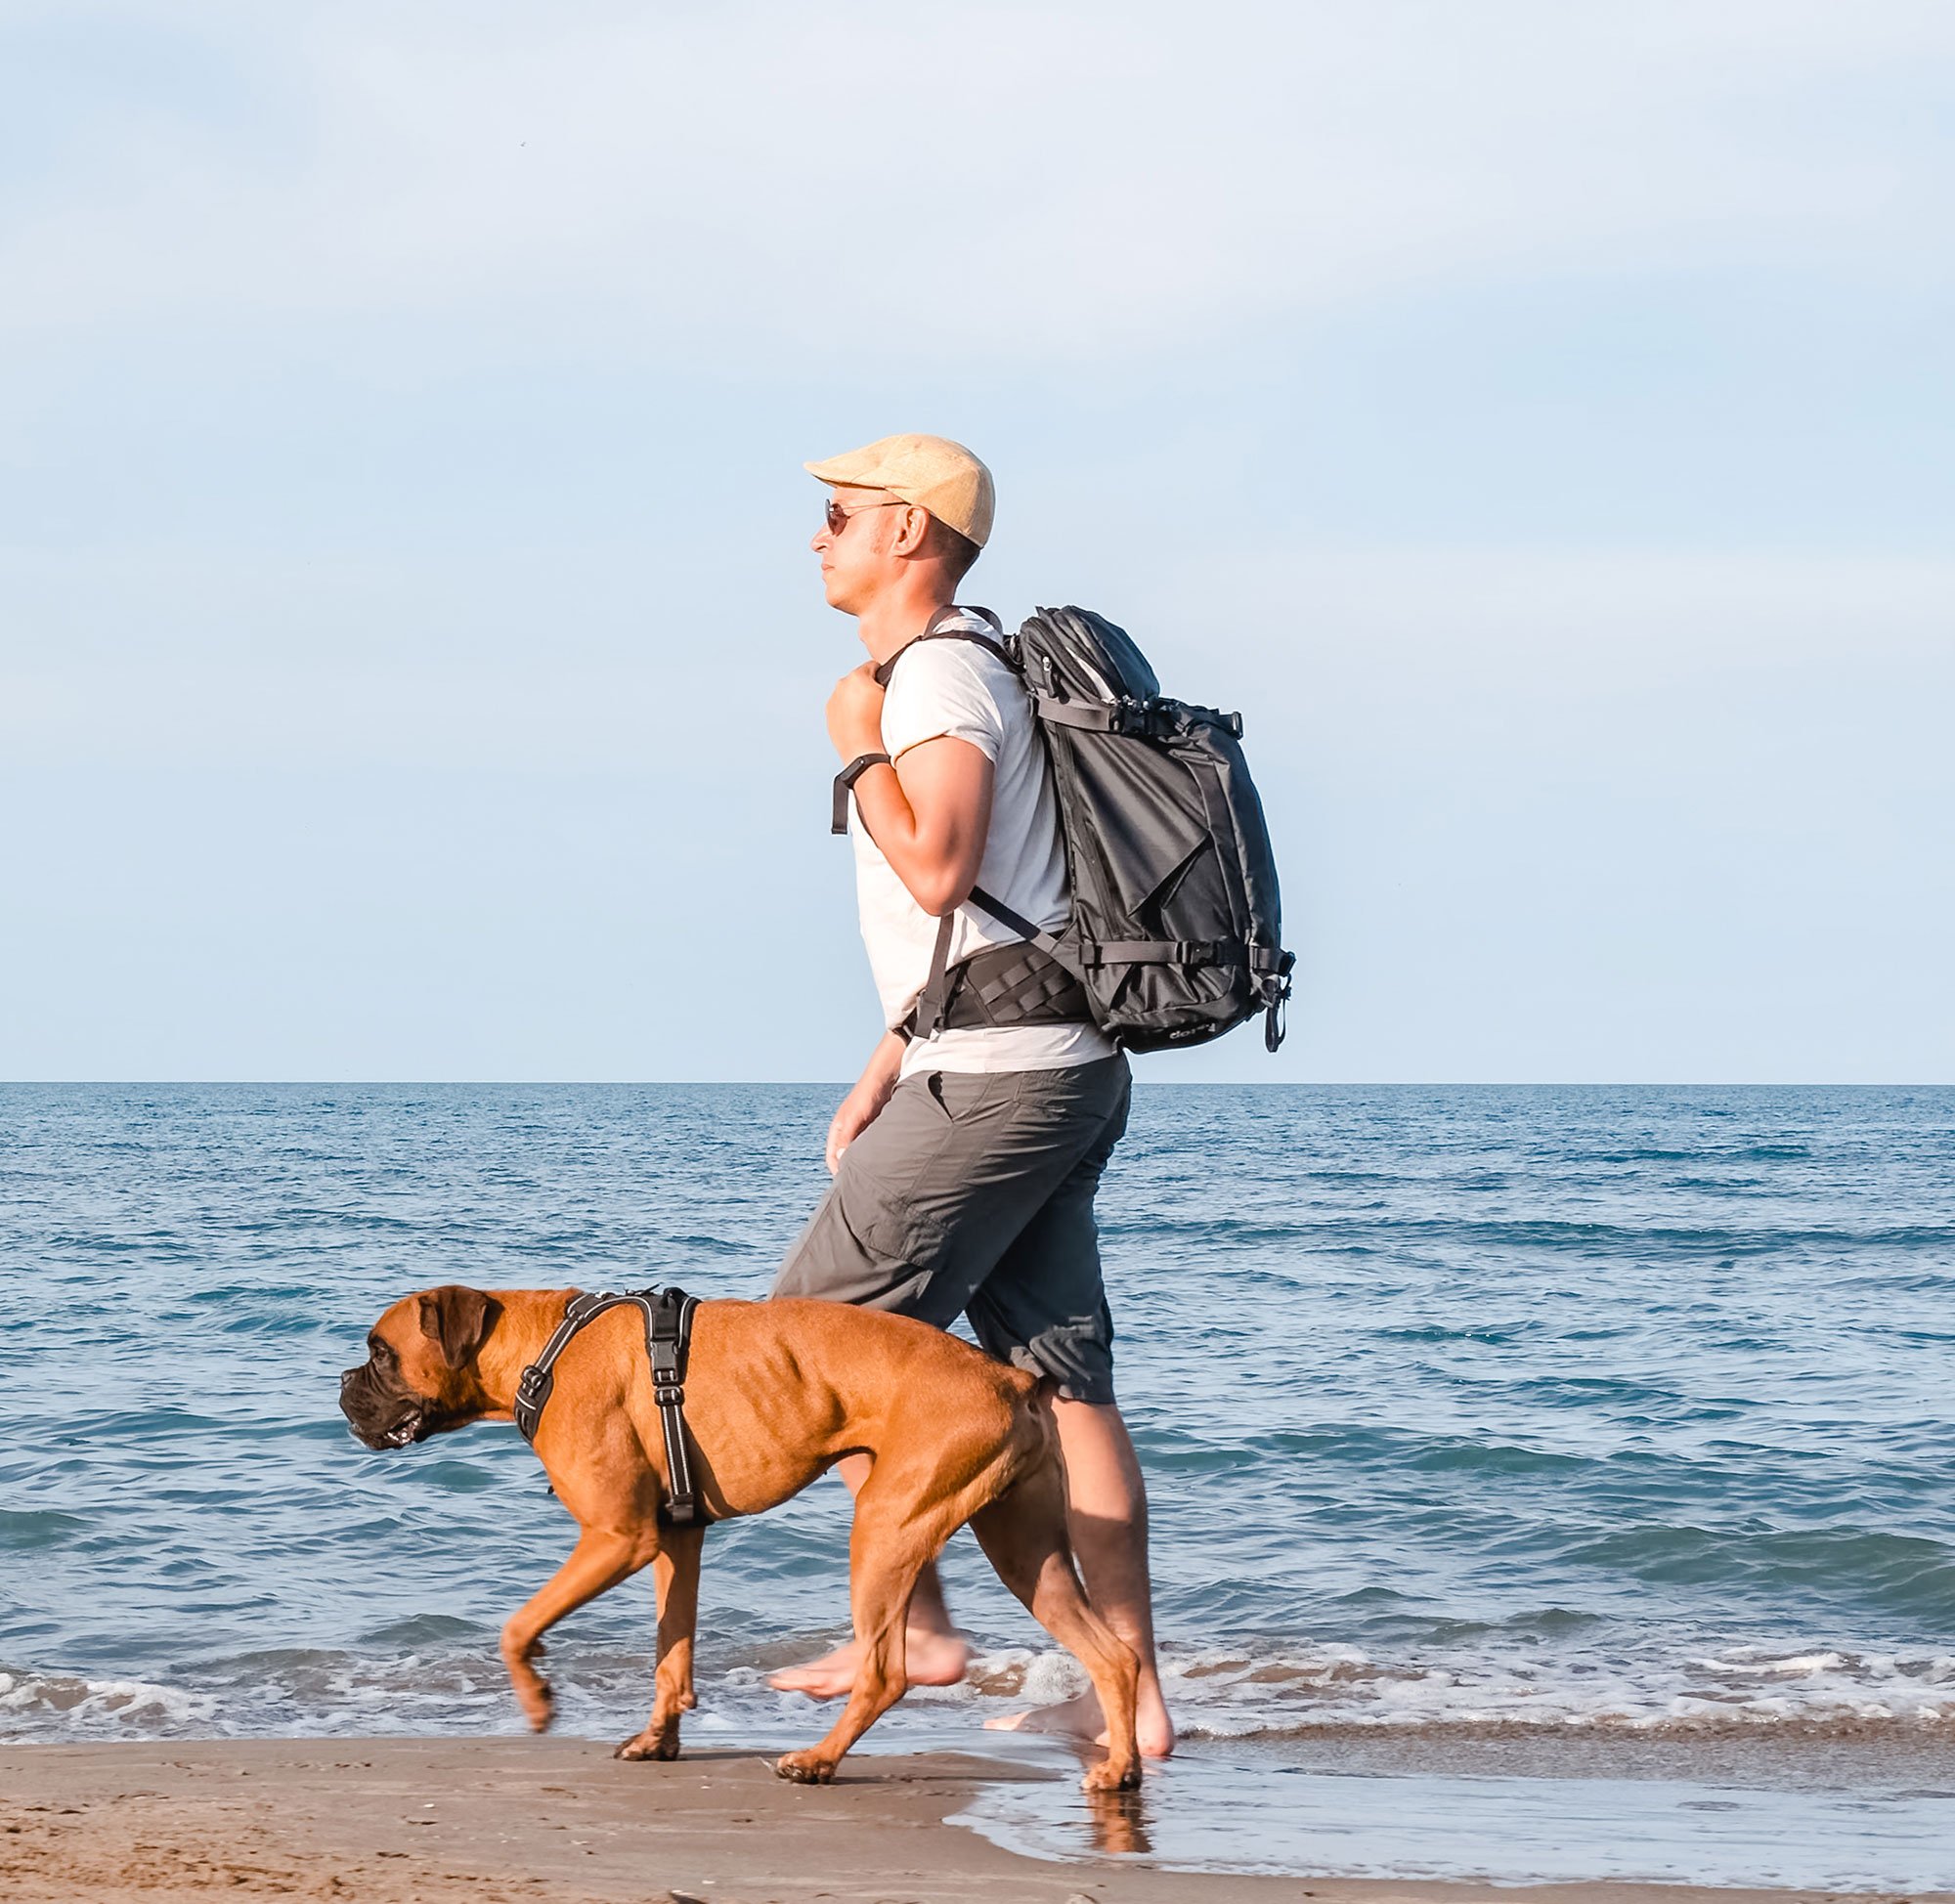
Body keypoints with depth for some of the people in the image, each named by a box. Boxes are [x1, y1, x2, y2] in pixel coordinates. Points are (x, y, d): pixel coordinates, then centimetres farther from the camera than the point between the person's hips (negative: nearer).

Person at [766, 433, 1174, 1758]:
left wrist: (859, 750, -10)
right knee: (1063, 1377, 6)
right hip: (1055, 1069, 10)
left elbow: (938, 874, -24)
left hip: (997, 1081, -10)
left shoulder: (941, 673, -11)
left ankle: (916, 1627, 2)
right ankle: (1132, 1692, 5)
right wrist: (879, 1079, 22)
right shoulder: (941, 672, 21)